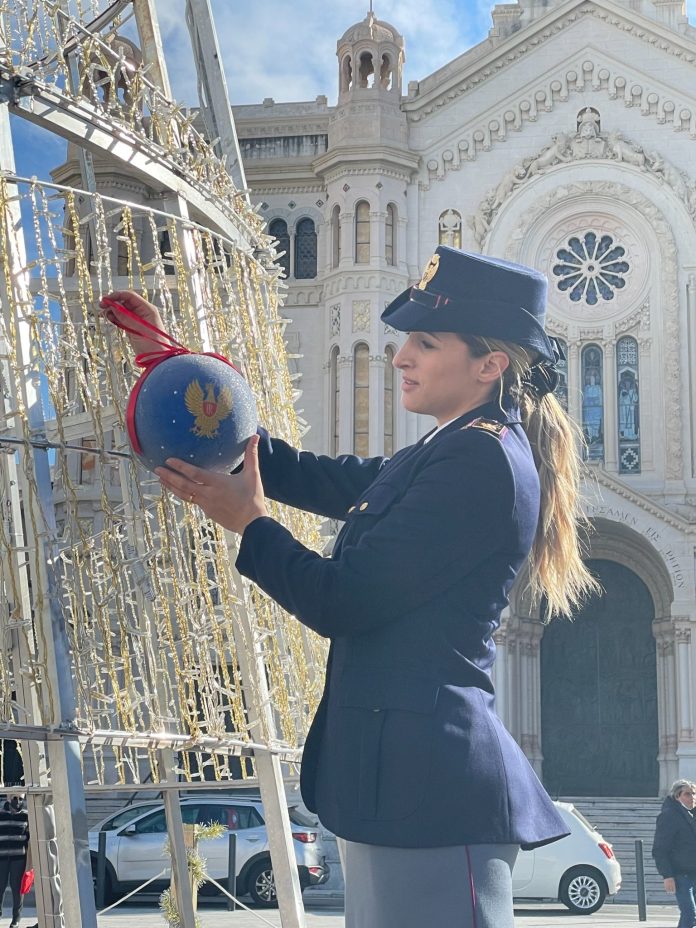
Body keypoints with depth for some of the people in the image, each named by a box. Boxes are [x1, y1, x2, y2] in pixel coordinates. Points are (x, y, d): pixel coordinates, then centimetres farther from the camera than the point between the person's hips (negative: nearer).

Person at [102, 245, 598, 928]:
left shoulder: (482, 460, -14)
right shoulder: (441, 457, 17)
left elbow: (343, 602, -16)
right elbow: (306, 476, 22)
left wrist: (248, 523, 0)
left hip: (430, 788, -10)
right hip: (401, 779, 10)